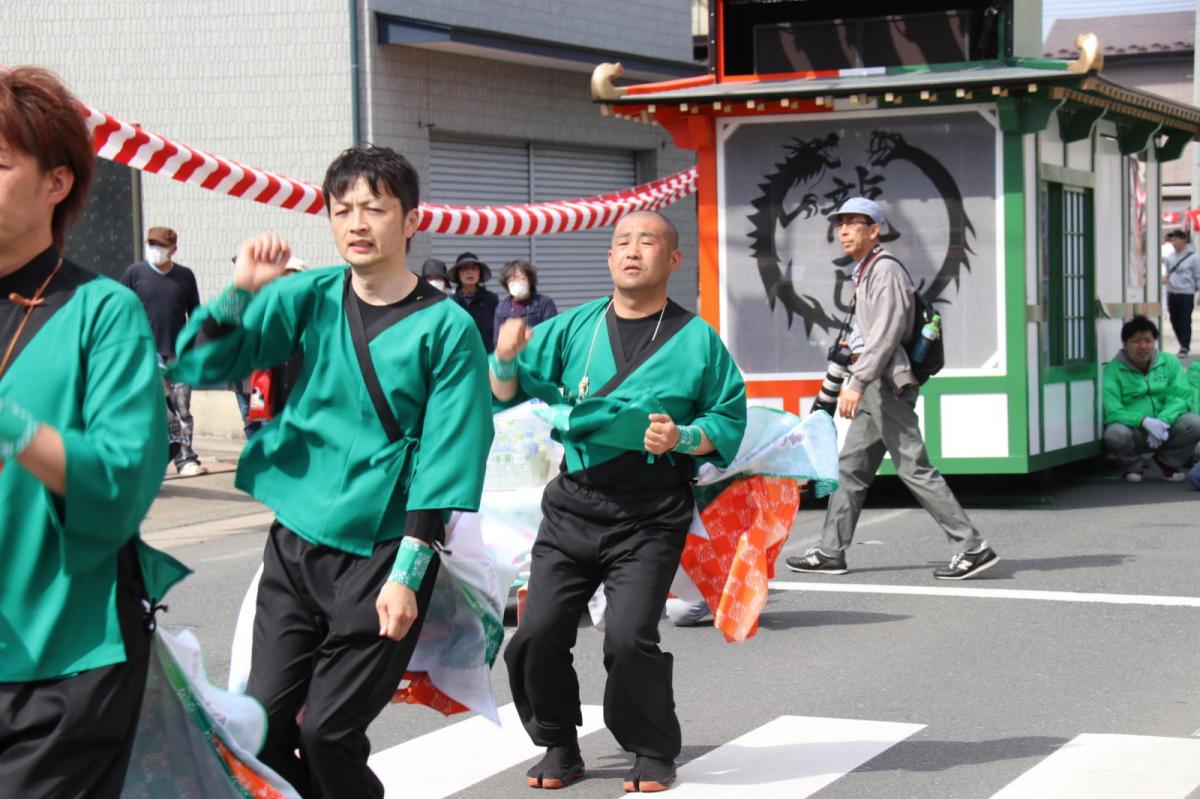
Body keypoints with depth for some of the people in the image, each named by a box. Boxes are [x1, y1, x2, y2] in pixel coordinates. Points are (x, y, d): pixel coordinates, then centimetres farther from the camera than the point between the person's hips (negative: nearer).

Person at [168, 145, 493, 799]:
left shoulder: (447, 328, -6)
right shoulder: (307, 297, 4)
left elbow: (445, 459, -9)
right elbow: (198, 367, 1)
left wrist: (407, 572, -15)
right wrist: (241, 292, -14)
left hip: (381, 550, -4)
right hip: (296, 540, 4)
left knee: (328, 732, -5)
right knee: (263, 723, 0)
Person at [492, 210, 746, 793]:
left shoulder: (696, 339, 1)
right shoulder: (574, 327, 10)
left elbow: (730, 420, 2)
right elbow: (507, 393, 13)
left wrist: (683, 438, -16)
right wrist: (506, 358, -8)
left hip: (650, 516, -4)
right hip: (573, 504, 4)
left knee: (628, 638, -16)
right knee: (537, 635, -2)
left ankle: (654, 754, 8)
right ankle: (560, 749, 20)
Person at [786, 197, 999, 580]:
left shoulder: (885, 270, -11)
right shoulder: (864, 273, 20)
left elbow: (886, 333, -20)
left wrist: (856, 382, -25)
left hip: (887, 386, -10)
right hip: (873, 389, 10)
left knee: (915, 468, -11)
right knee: (850, 468, 11)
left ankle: (972, 547, -10)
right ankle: (830, 552, 16)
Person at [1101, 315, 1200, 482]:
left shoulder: (1170, 362, 4)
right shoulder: (1113, 370, -7)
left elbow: (1179, 397, -7)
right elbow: (1112, 411, -16)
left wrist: (1163, 420, -26)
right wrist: (1144, 421, -31)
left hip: (1165, 428, 3)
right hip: (1133, 431, -3)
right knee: (1115, 433, -37)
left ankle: (1169, 462, 6)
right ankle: (1132, 466, 0)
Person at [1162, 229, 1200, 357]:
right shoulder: (1169, 257, 9)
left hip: (1186, 294, -6)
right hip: (1172, 294, 6)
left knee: (1185, 322, -5)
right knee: (1175, 322, 10)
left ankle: (1184, 348, 1)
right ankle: (1184, 345, 25)